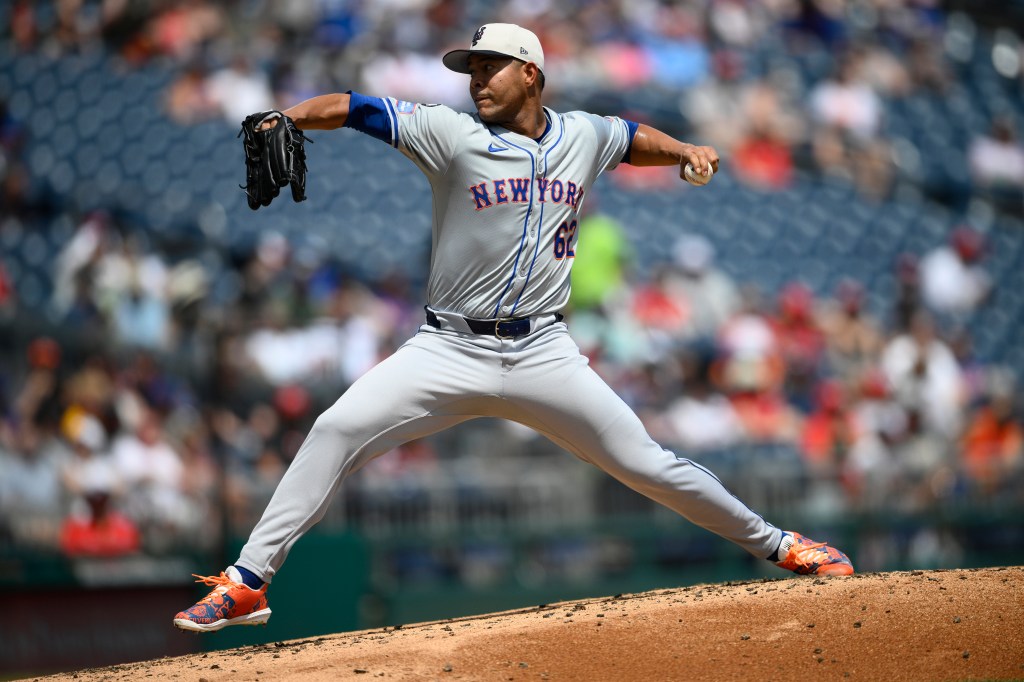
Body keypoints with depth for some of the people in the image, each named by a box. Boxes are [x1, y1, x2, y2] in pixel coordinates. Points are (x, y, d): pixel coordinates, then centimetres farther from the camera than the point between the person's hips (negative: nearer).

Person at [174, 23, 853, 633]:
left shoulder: (583, 136, 5)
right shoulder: (452, 134, -5)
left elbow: (637, 139, 28)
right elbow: (352, 108, -17)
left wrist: (688, 151, 10)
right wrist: (286, 118, -34)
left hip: (543, 352, 1)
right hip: (450, 350, -1)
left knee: (644, 462, 0)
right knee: (337, 430, -18)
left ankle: (777, 544, 19)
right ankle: (248, 582, -14)